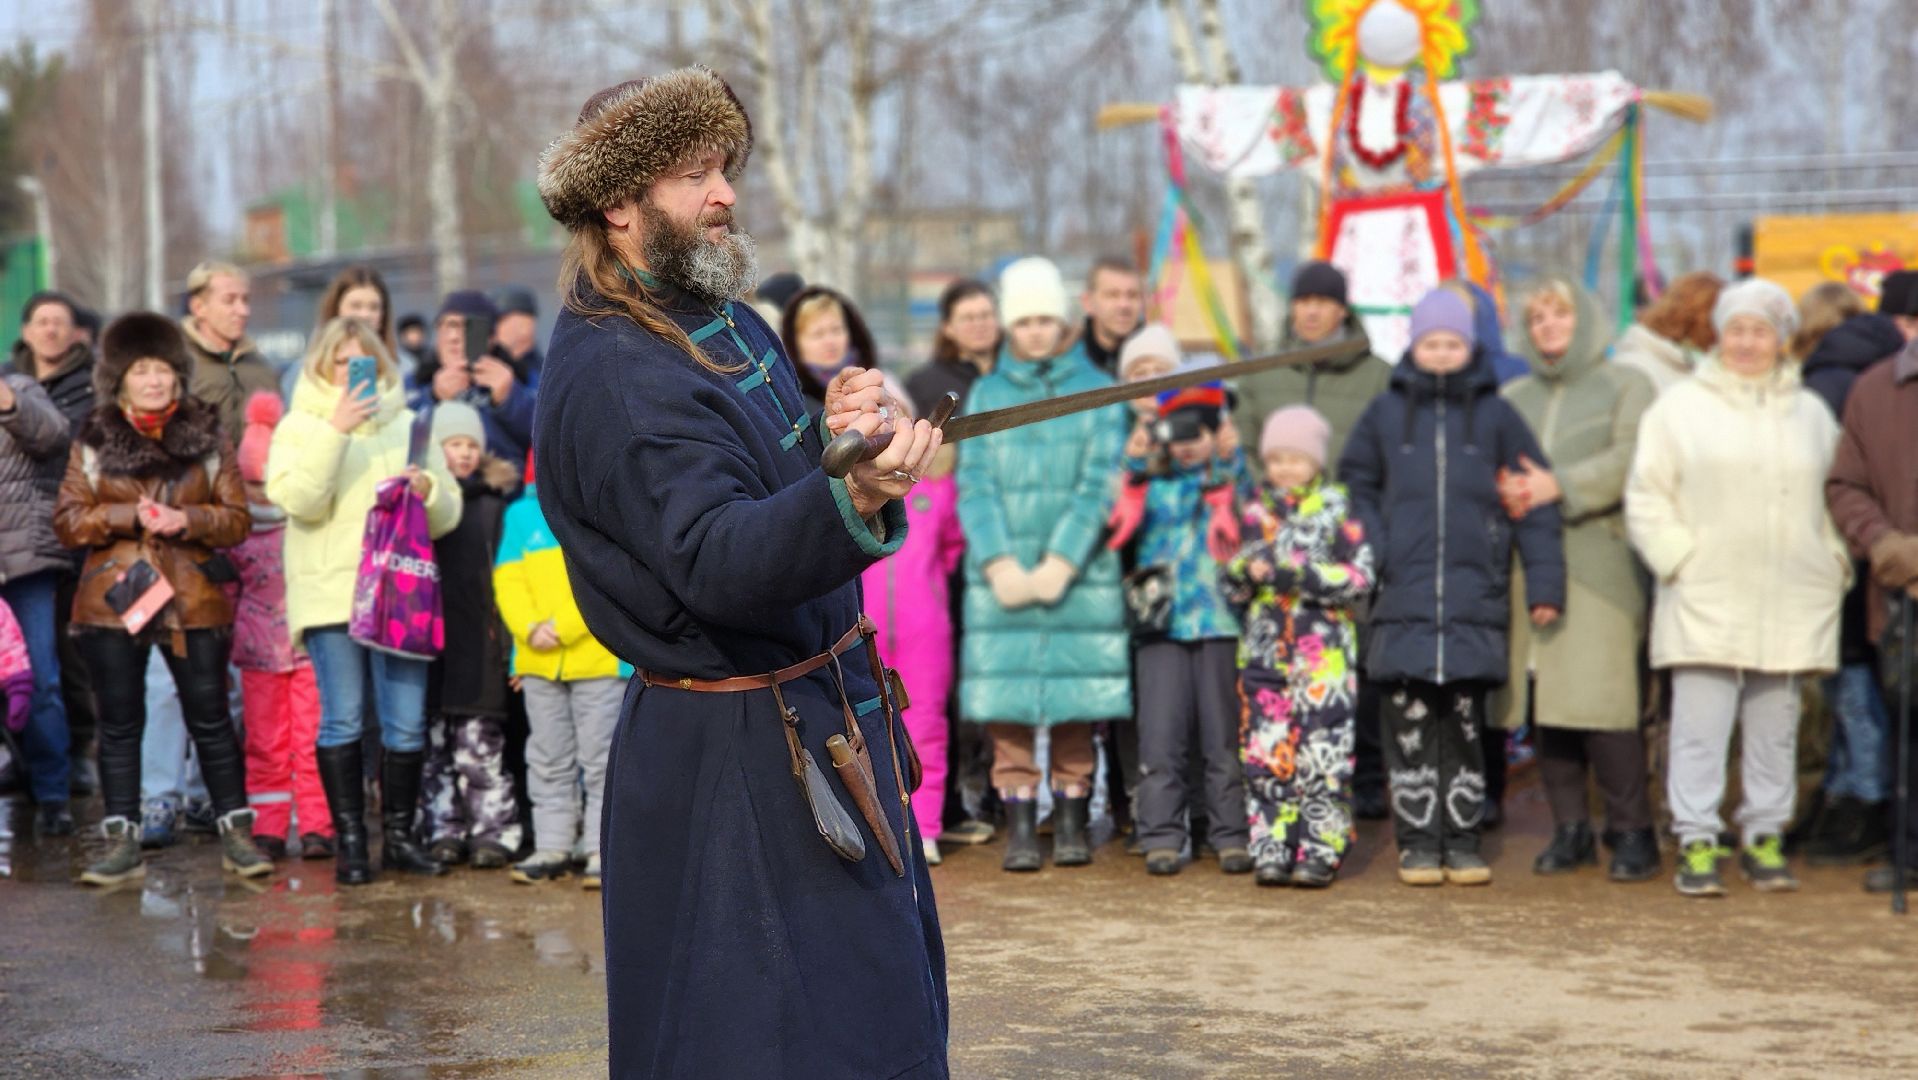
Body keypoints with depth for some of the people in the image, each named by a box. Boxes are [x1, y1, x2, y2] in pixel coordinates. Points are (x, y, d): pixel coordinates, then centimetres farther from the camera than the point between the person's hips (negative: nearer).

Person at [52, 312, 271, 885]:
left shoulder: (209, 438, 4)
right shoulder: (93, 443, 4)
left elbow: (236, 517, 3)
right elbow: (67, 520, 1)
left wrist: (187, 520, -16)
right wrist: (128, 516, -14)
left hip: (193, 600, 0)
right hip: (113, 600, 1)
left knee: (210, 719, 2)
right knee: (119, 724, 5)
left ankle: (236, 833, 11)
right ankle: (121, 842, 11)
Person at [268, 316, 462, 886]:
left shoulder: (407, 426, 17)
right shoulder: (301, 426, 6)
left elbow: (448, 515, 17)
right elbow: (296, 498, -13)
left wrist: (428, 490, -5)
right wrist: (336, 430, -18)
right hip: (330, 594, -3)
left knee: (407, 724, 0)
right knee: (342, 721, -3)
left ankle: (399, 834, 11)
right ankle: (350, 839, 3)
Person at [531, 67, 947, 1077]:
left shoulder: (725, 320, 9)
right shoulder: (610, 376, -21)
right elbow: (718, 563, -33)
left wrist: (840, 424, -4)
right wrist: (854, 500, -50)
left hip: (826, 718, 10)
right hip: (733, 757, -10)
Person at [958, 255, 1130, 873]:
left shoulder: (1097, 392, 6)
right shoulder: (987, 394, 11)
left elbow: (1099, 486, -3)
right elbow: (974, 485, 3)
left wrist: (1059, 565, -12)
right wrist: (1000, 565, -10)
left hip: (1078, 577, -1)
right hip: (1001, 579, 1)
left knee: (1075, 707, 1)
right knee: (1006, 706, -2)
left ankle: (1073, 822, 11)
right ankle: (1020, 825, 5)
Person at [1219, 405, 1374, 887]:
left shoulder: (1336, 508, 4)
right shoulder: (1255, 511, 14)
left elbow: (1361, 576, -5)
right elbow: (1227, 584, 16)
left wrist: (1300, 575, -13)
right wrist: (1246, 572, -7)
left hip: (1324, 652, -3)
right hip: (1264, 647, 4)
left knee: (1322, 754, -7)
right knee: (1265, 754, 0)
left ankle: (1320, 852, -2)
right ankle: (1272, 850, 6)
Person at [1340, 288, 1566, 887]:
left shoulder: (1496, 415, 7)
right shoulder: (1386, 413, 9)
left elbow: (1534, 501, 6)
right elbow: (1355, 486, 14)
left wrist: (1544, 582, -1)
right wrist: (1370, 554, -2)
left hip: (1475, 600, 0)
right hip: (1404, 601, 0)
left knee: (1465, 725, 4)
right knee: (1410, 724, -1)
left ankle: (1463, 841, 13)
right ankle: (1417, 843, 7)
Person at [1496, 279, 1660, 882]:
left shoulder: (1626, 387, 8)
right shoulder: (1513, 398, 22)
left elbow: (1630, 461, -7)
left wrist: (1559, 486, -17)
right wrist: (1505, 490, -11)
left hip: (1598, 563, -5)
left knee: (1602, 699, -13)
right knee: (1543, 700, 1)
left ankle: (1631, 830, -7)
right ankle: (1570, 829, 10)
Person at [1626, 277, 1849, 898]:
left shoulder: (1811, 414, 15)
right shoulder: (1681, 408, 5)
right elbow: (1646, 498, 3)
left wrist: (1835, 562, 6)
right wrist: (1678, 559, -7)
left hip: (1791, 604, 3)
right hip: (1705, 601, -3)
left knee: (1775, 728, 7)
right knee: (1700, 725, -7)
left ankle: (1765, 837, 16)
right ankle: (1696, 842, -2)